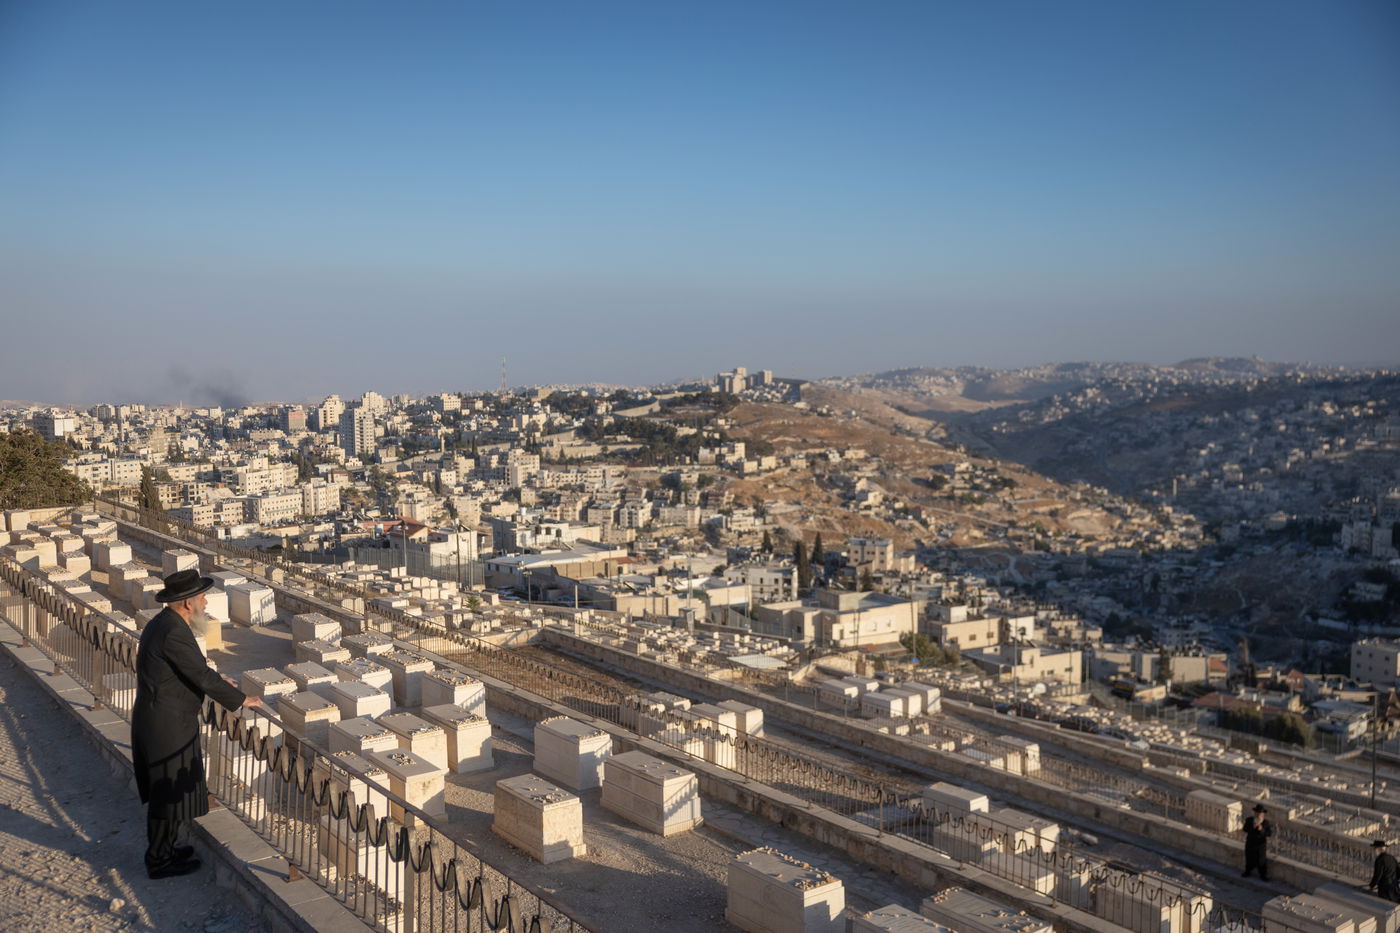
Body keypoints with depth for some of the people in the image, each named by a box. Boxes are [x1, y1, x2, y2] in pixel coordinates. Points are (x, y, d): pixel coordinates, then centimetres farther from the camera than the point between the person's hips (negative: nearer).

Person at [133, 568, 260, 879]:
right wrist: (241, 700, -11)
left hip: (154, 719, 10)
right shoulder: (173, 633, -25)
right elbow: (202, 677, -22)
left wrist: (217, 682, 23)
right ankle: (160, 862, 17)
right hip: (168, 726, -10)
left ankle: (162, 849, 35)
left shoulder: (161, 624, 7)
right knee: (170, 793, 4)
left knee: (166, 790, 21)